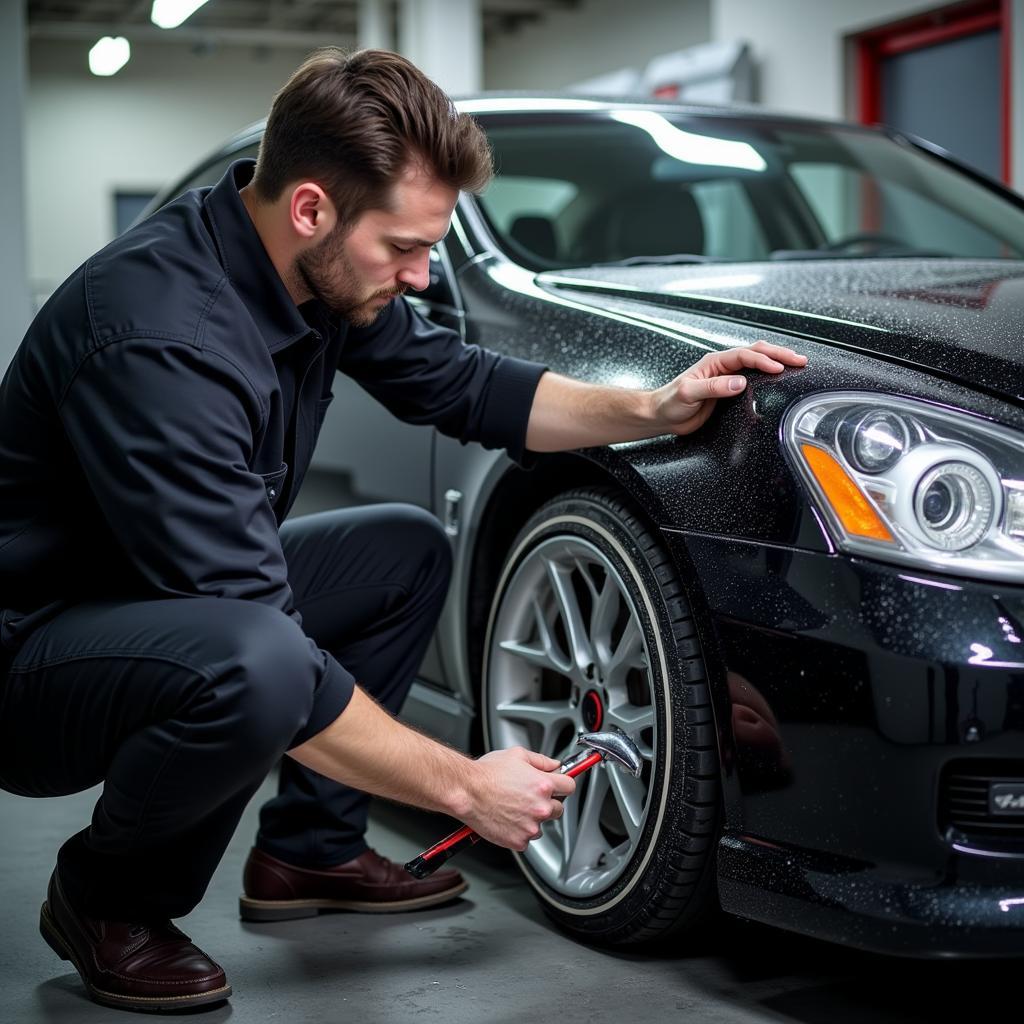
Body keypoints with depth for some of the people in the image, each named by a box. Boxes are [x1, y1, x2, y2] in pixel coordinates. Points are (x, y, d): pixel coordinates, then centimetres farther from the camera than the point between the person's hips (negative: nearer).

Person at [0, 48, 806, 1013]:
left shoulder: (317, 269, -6)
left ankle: (309, 849, 14)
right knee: (257, 666, -38)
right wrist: (464, 787, -26)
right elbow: (258, 642, -34)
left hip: (180, 597, 9)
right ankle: (103, 897, -7)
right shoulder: (160, 336, -33)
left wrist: (649, 410, -6)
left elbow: (459, 384, 9)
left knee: (410, 551, 11)